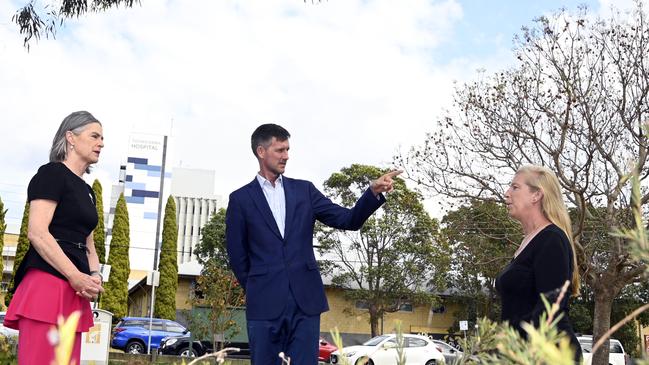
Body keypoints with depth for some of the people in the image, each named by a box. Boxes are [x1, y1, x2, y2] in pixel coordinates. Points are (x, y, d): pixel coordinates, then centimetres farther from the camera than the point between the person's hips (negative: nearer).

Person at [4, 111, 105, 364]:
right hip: (48, 284, -8)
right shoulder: (52, 174, -1)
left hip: (75, 292, 8)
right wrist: (76, 276, -16)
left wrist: (94, 276, 3)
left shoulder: (87, 191, 23)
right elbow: (37, 233, -13)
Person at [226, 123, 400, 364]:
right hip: (264, 305, -1)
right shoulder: (241, 199, 4)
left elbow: (348, 220, 4)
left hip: (306, 301, 2)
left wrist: (374, 192, -10)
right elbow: (236, 254, 8)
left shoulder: (304, 190, 11)